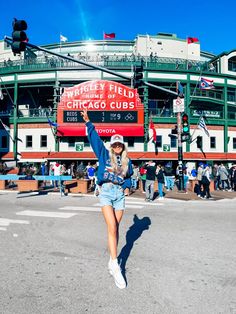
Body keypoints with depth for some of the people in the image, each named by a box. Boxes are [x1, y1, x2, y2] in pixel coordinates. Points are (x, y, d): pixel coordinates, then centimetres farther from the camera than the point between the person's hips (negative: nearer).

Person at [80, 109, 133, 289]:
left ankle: (112, 261, 20)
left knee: (115, 228, 7)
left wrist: (127, 185, 4)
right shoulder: (104, 154, 5)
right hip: (106, 192, -3)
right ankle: (115, 267, -12)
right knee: (112, 228, -13)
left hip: (120, 193, 4)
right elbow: (94, 137, 1)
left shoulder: (127, 161, 12)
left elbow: (129, 176, 23)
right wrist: (88, 122, -4)